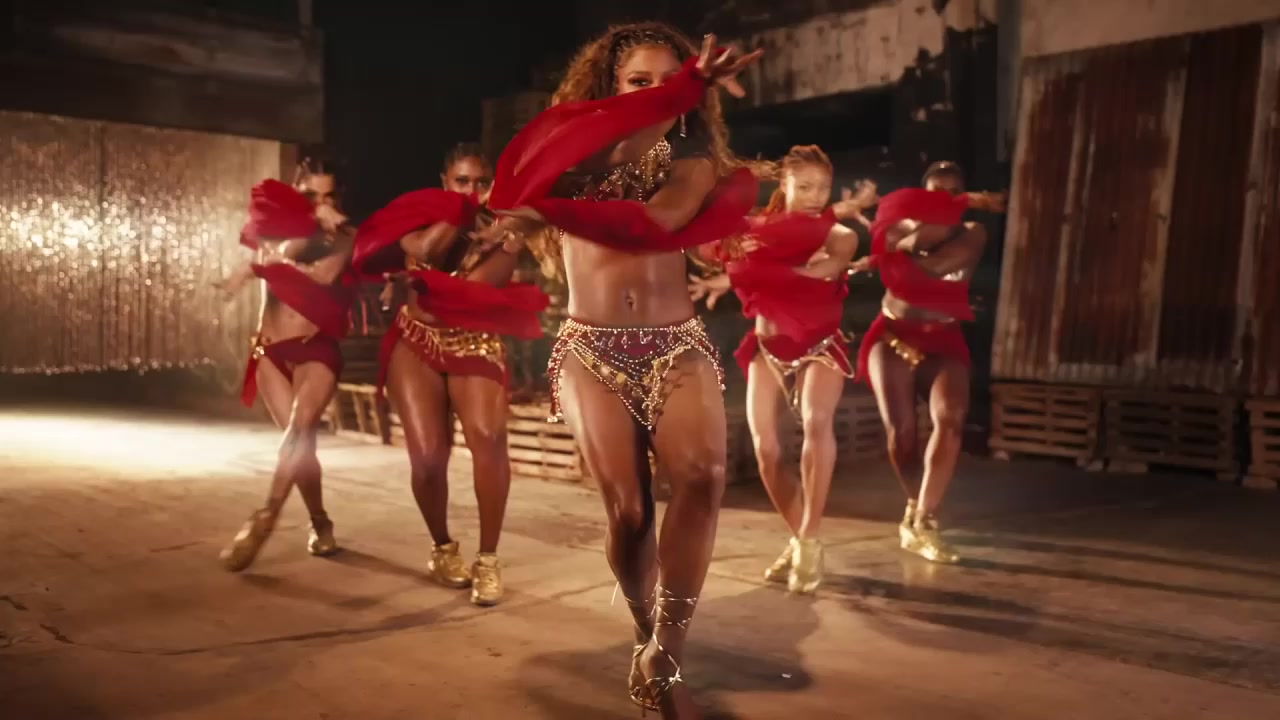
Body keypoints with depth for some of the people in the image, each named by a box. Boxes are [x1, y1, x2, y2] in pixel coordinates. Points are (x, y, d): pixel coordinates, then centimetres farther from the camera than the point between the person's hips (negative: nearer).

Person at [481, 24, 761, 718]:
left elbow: (654, 221, -17)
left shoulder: (694, 161, 6)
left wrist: (550, 211, -24)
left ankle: (664, 655, -17)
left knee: (702, 473, -27)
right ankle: (649, 642, 18)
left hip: (676, 344, 0)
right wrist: (687, 87, -23)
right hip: (593, 349, 0)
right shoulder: (575, 151, 9)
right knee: (626, 510, -8)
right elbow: (617, 149, -17)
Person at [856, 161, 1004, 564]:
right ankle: (918, 509, 14)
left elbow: (937, 263, -14)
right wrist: (968, 205, -8)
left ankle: (923, 520, -17)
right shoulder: (900, 224, 6)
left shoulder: (972, 234, 6)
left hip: (943, 342, 0)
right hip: (894, 337, 0)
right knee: (900, 430, -11)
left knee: (950, 419, -23)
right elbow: (925, 233, -18)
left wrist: (886, 259, -4)